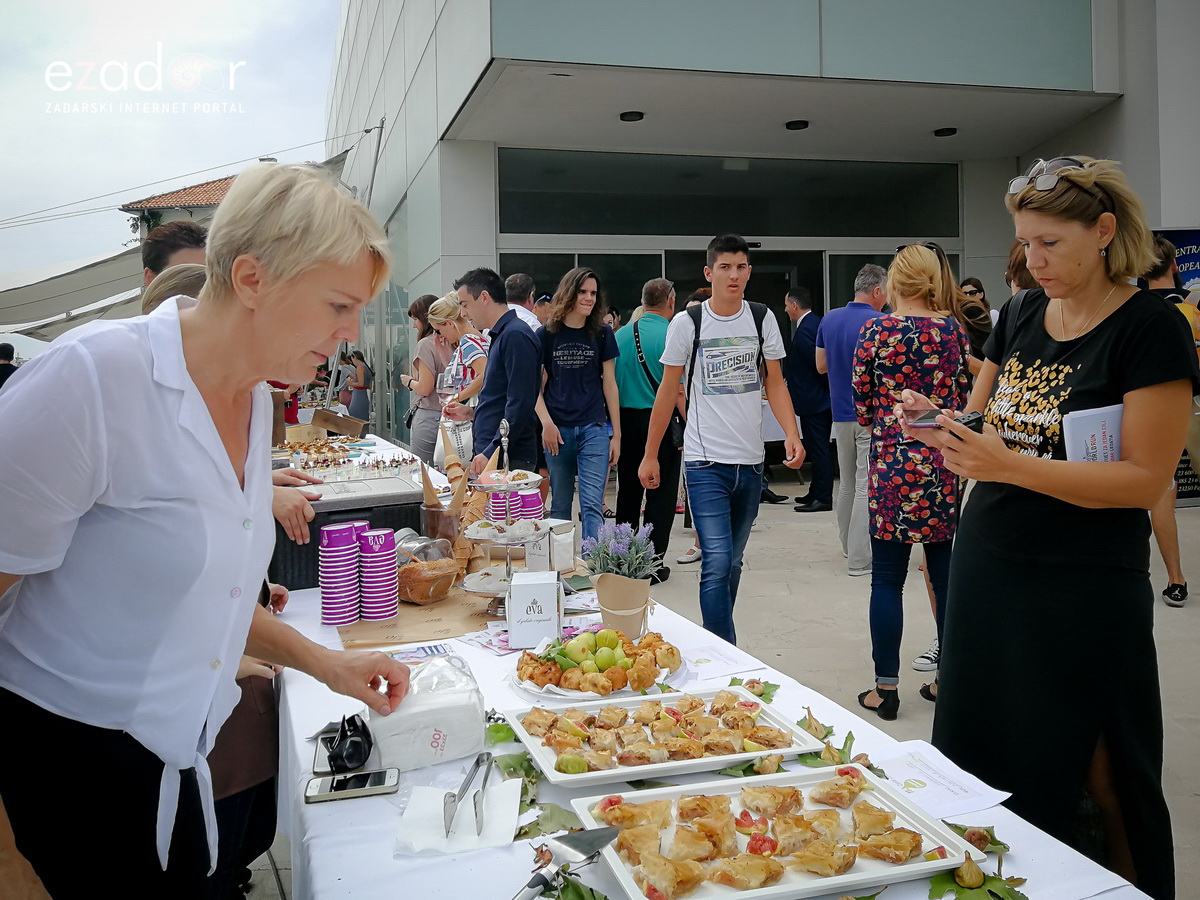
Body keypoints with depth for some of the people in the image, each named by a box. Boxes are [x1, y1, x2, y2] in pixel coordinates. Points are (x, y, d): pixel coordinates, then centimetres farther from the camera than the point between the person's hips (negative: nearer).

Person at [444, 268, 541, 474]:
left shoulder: (516, 336, -13)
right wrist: (472, 413, 18)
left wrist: (491, 453, -22)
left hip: (509, 458, -9)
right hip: (489, 453, 9)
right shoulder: (501, 335, 18)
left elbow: (520, 403, -20)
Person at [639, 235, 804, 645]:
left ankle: (717, 642, 29)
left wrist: (792, 434, -9)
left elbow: (775, 383, 7)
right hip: (706, 461, -4)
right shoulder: (687, 323, -4)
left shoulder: (762, 318, 5)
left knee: (732, 563, 14)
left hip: (751, 461, 4)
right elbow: (668, 391, 3)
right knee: (717, 564, -11)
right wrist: (650, 455, 4)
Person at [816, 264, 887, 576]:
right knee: (868, 486, -3)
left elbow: (821, 365, 11)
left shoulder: (829, 319, 4)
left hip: (842, 413, 6)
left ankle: (848, 545, 30)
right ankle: (860, 559, -2)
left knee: (847, 483, 18)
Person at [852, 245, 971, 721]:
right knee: (945, 573, 11)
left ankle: (886, 687, 9)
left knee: (887, 578, 4)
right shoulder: (954, 330, 2)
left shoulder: (875, 331, -5)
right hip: (944, 465, 3)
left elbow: (862, 408, 1)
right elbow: (964, 398, 8)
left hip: (892, 463, -3)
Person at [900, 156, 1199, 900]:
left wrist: (1009, 465, -26)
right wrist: (941, 427, -6)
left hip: (1083, 586, -6)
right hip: (988, 561, 6)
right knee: (983, 753, 16)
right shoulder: (1020, 316, 7)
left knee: (1092, 774, 8)